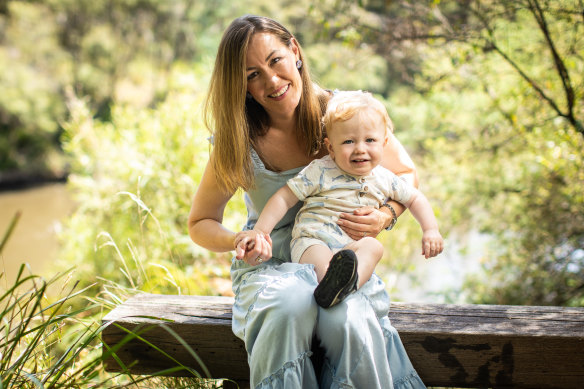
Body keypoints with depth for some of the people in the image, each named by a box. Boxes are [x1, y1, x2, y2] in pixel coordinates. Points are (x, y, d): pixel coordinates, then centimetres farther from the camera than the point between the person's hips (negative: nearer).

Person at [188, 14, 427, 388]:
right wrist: (239, 240, -19)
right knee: (291, 303, -36)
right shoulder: (238, 143, -8)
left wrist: (384, 216, -15)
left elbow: (407, 175, 6)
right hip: (271, 265, 0)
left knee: (350, 320, -34)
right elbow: (201, 223, 4)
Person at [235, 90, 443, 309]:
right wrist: (259, 231, -10)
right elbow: (284, 198, -1)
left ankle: (341, 287, -58)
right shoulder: (320, 172, -2)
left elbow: (415, 199, 25)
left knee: (373, 246, -30)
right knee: (319, 257, -37)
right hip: (312, 240, -3)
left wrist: (431, 230, 11)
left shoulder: (384, 180, 9)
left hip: (354, 245, 3)